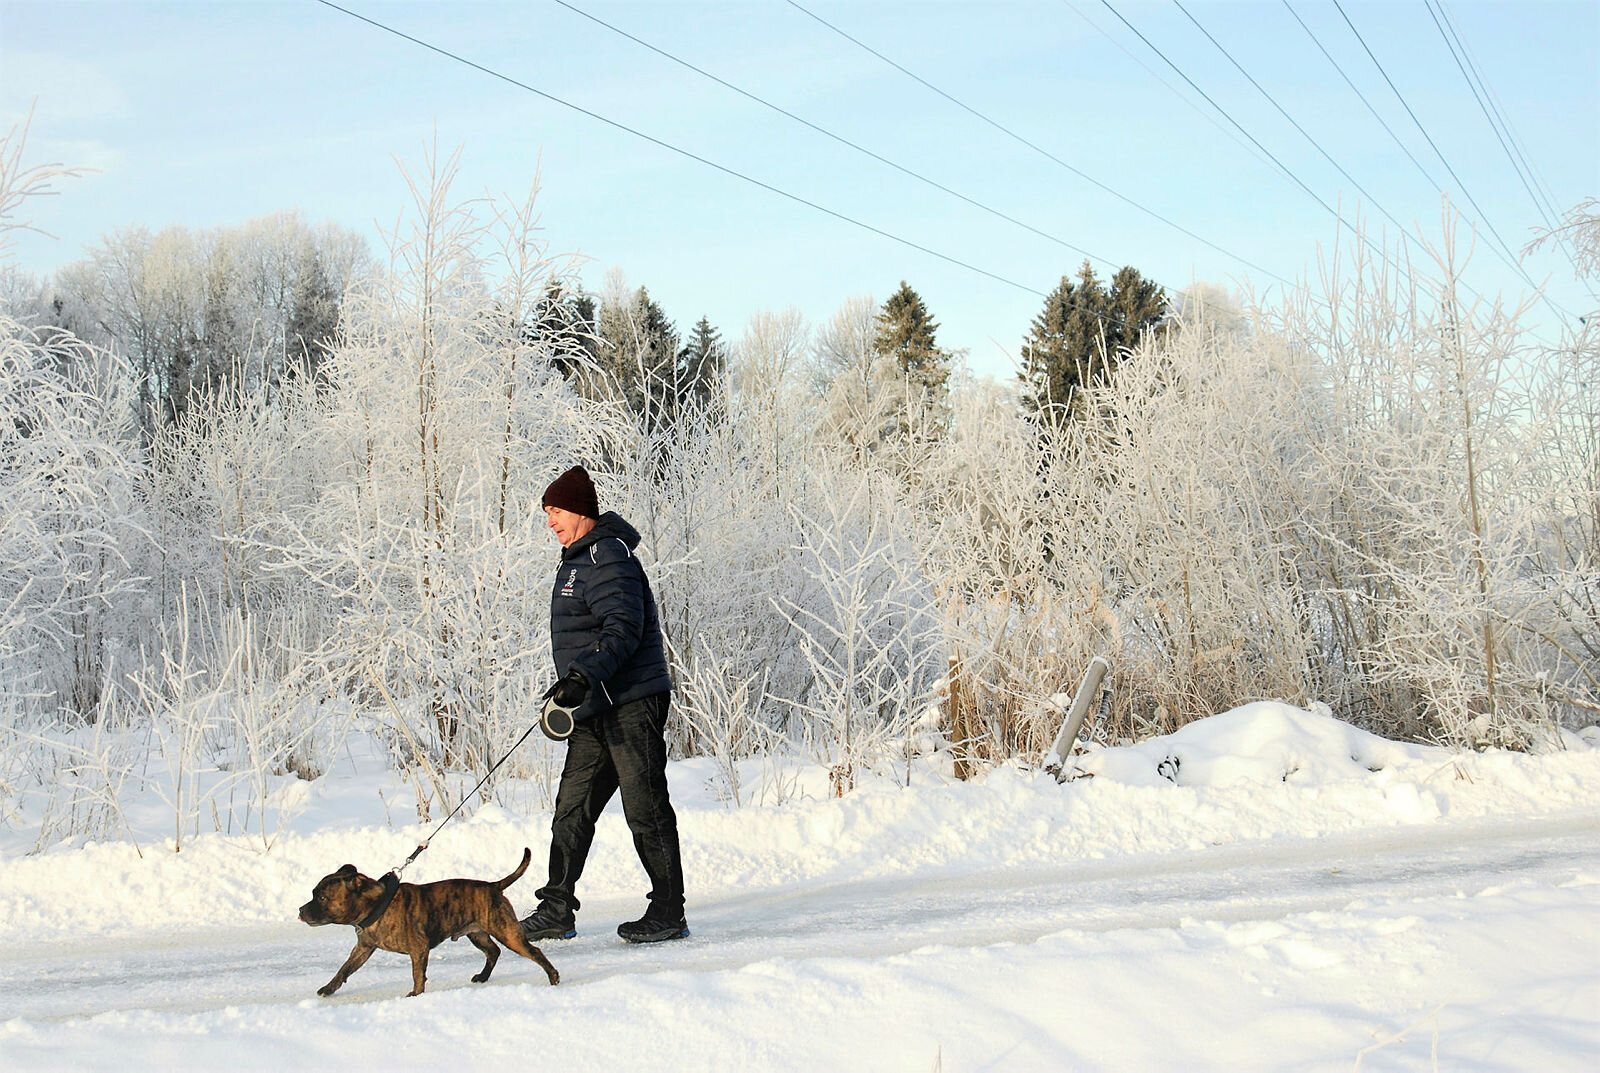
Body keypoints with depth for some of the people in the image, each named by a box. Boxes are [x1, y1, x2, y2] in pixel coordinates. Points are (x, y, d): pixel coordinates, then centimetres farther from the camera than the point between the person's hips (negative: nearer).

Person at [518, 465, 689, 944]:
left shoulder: (607, 558, -13)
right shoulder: (578, 559, 20)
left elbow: (623, 628, -24)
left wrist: (583, 677, -32)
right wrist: (570, 688, 29)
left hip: (632, 702, -10)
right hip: (596, 709, 10)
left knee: (646, 809, -6)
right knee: (572, 808, 8)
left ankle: (668, 914, 1)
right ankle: (556, 912, 12)